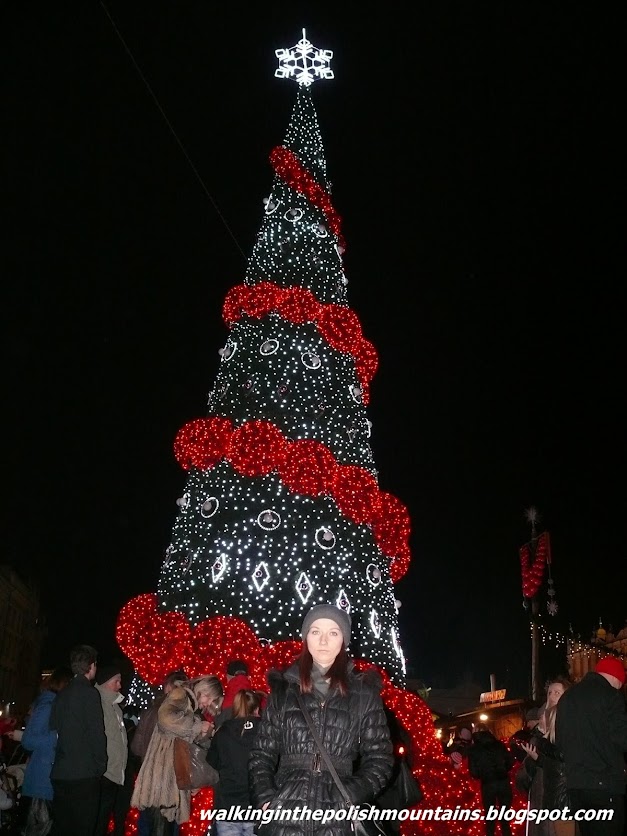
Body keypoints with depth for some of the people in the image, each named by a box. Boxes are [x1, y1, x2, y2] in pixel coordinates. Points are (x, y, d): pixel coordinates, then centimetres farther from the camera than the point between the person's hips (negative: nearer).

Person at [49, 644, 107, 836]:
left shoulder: (61, 694, 10)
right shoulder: (89, 693, -11)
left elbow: (54, 730, 13)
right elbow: (97, 734, -14)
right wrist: (100, 767, -3)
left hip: (60, 774, 7)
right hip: (84, 775, -7)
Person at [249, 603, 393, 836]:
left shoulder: (363, 693, 5)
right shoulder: (283, 689, 8)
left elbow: (379, 758, 5)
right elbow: (262, 753, 10)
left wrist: (349, 798, -8)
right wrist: (265, 799, -5)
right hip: (285, 814, 1)